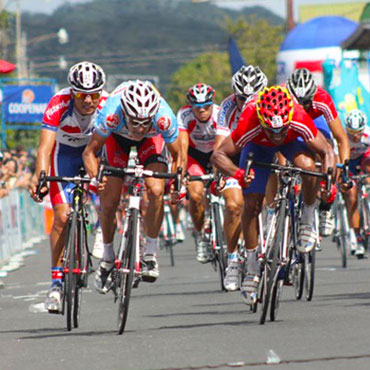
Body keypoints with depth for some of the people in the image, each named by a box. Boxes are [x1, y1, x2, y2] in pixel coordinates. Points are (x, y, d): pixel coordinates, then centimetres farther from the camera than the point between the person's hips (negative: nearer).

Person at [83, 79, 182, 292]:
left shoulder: (164, 118, -40)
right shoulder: (112, 114, -42)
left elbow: (177, 155, -21)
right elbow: (90, 151, -26)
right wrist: (95, 178, -42)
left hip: (151, 140, 0)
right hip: (118, 137, 0)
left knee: (156, 191, -23)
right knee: (109, 201, -8)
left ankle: (151, 253, -5)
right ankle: (108, 257, 15)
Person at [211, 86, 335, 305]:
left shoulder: (299, 121, -41)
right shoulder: (250, 125, -42)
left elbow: (327, 151, -30)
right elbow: (218, 155, -37)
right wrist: (236, 173, -56)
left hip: (292, 142, 0)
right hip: (258, 146, 0)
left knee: (308, 166, -33)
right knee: (252, 205, -8)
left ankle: (308, 221, -8)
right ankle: (252, 269, 8)